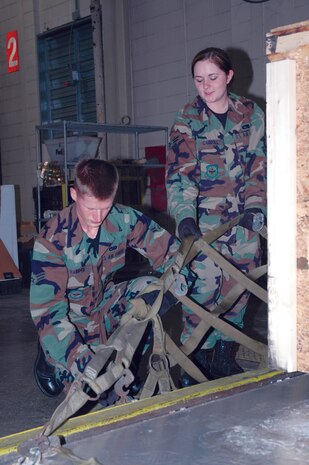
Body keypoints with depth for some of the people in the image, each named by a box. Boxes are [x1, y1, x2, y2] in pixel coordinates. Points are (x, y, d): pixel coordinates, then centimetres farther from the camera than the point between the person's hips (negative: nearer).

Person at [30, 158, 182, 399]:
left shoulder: (123, 219, -16)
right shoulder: (52, 239, -25)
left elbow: (168, 249, -13)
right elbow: (47, 309, -28)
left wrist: (167, 289, -34)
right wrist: (79, 357, -38)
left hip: (106, 304, 4)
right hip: (72, 319, -4)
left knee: (153, 289, -22)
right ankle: (50, 357, 11)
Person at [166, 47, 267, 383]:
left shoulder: (253, 115, 6)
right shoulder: (187, 120, 0)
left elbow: (260, 166, 7)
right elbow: (179, 174, -7)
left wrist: (255, 206, -7)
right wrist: (184, 217, -20)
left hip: (244, 220, 3)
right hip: (203, 222, -3)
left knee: (238, 288, 7)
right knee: (203, 288, -7)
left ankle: (224, 356, 23)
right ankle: (196, 361, 8)